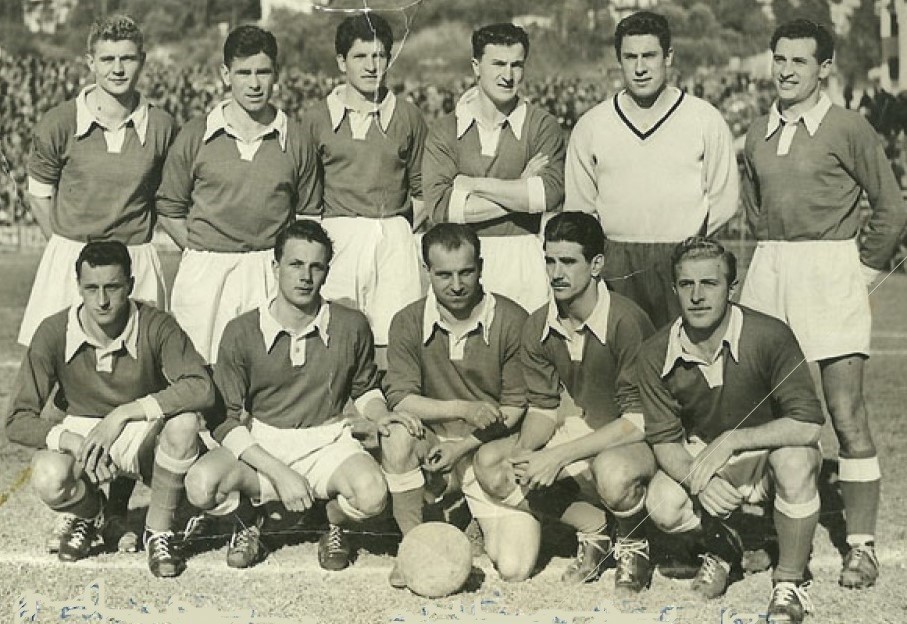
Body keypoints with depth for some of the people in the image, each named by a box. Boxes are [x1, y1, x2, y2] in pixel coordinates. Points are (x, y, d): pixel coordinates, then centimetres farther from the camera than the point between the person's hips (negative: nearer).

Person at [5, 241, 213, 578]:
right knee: (49, 480, -33)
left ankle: (159, 531, -11)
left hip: (145, 436, 0)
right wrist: (74, 442, -33)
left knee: (184, 421, -34)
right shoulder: (54, 333, -16)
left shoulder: (156, 326, -19)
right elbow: (18, 421, -15)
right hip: (81, 432, 1)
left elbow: (201, 388, -32)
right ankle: (90, 514, 8)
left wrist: (124, 413, -36)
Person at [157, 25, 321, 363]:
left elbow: (308, 216, 13)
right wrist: (202, 255, 2)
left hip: (271, 274, 1)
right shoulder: (195, 136, 3)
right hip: (205, 273, 0)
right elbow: (169, 210, 8)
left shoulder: (295, 140, 5)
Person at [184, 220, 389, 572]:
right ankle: (248, 519, 6)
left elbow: (365, 391, 17)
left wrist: (384, 419, -8)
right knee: (201, 485, -30)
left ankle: (335, 525, 7)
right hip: (260, 445, 0)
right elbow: (224, 420, -7)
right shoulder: (242, 332, -7)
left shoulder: (351, 327, -1)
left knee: (371, 495, -32)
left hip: (328, 441, 1)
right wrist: (278, 473, -19)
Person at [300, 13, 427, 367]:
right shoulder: (318, 118, 8)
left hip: (395, 240, 1)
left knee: (392, 342, -5)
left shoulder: (408, 116, 10)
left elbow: (421, 191, 14)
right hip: (338, 237, -1)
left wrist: (401, 230, 2)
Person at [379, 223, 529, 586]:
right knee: (396, 434, -33)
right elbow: (399, 398, -11)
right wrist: (464, 409, -25)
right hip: (433, 447, 1)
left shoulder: (511, 320, -8)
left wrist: (463, 447, -14)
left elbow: (517, 405, -5)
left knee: (513, 566, -15)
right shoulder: (408, 323, -3)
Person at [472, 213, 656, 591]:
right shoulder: (538, 328, -3)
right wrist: (524, 450, -18)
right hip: (580, 431, 6)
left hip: (637, 440, -6)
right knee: (489, 464, -12)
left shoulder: (625, 321, -23)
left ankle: (634, 544, -3)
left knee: (611, 472, -40)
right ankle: (594, 529, 1)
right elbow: (544, 408, 5)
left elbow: (640, 420, -23)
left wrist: (560, 455, -26)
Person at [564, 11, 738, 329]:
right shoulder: (590, 126, 8)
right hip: (614, 265, 1)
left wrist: (686, 240, 0)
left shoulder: (706, 120, 4)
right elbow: (578, 207, 12)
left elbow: (724, 199, 7)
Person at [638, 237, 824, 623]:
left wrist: (732, 439, -33)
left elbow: (808, 425, -28)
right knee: (663, 507, -27)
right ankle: (721, 545, 11)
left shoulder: (769, 336, -25)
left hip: (767, 450, -2)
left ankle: (789, 584, -14)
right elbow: (664, 440, -11)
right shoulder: (656, 355, -15)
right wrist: (698, 481, -31)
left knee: (796, 458, -36)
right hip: (701, 455, 2)